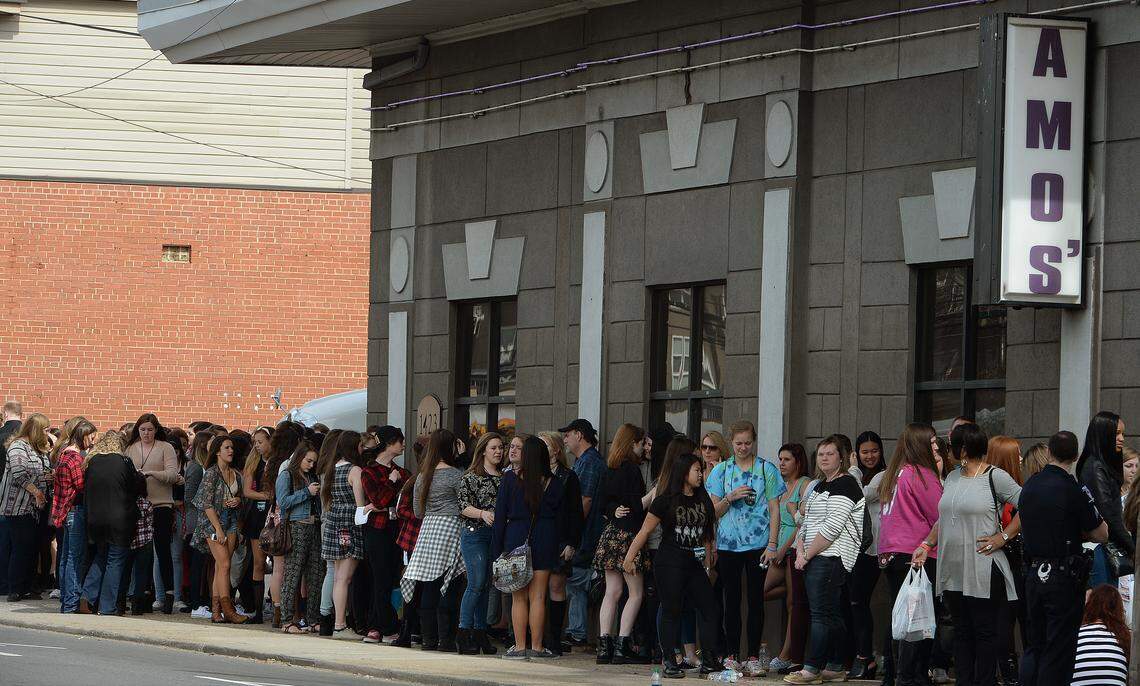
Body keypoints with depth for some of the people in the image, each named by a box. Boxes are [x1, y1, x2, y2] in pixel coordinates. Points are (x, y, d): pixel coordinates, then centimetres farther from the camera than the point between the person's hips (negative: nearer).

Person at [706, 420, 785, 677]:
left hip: (758, 543, -1)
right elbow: (714, 511, 9)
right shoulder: (722, 470, 9)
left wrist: (772, 544, -5)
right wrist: (730, 498, -11)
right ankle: (730, 656, 6)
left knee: (756, 600, -1)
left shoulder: (766, 469, 4)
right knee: (732, 600, 2)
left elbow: (774, 510, 3)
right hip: (728, 544, 1)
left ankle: (753, 656, 2)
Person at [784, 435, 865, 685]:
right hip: (814, 559, 9)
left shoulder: (845, 484, -8)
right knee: (832, 615, 9)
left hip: (831, 558, -9)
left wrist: (808, 554, -13)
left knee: (821, 613, -12)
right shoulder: (819, 486, 21)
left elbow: (833, 526, -16)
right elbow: (807, 522, 21)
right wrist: (800, 550, 3)